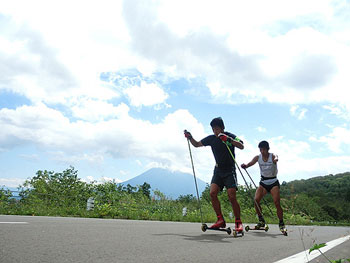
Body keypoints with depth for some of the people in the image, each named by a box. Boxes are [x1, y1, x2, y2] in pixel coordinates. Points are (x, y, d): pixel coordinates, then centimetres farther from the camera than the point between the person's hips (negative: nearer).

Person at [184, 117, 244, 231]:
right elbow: (197, 144, 15)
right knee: (212, 193, -12)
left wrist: (228, 139, -34)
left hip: (230, 171, -4)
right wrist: (190, 137, -3)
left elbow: (241, 146, -23)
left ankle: (238, 222, 3)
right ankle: (220, 220, -2)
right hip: (218, 170, 4)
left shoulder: (230, 136, -7)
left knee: (232, 197, -12)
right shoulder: (211, 138, 4)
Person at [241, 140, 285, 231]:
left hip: (273, 182, -3)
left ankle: (281, 223, 2)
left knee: (277, 203, -14)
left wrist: (275, 160, -62)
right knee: (256, 200, -14)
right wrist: (245, 165, -42)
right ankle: (261, 221, 2)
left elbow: (276, 158, -36)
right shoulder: (258, 157, -2)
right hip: (263, 182, 3)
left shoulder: (273, 156, -11)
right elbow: (250, 163, -17)